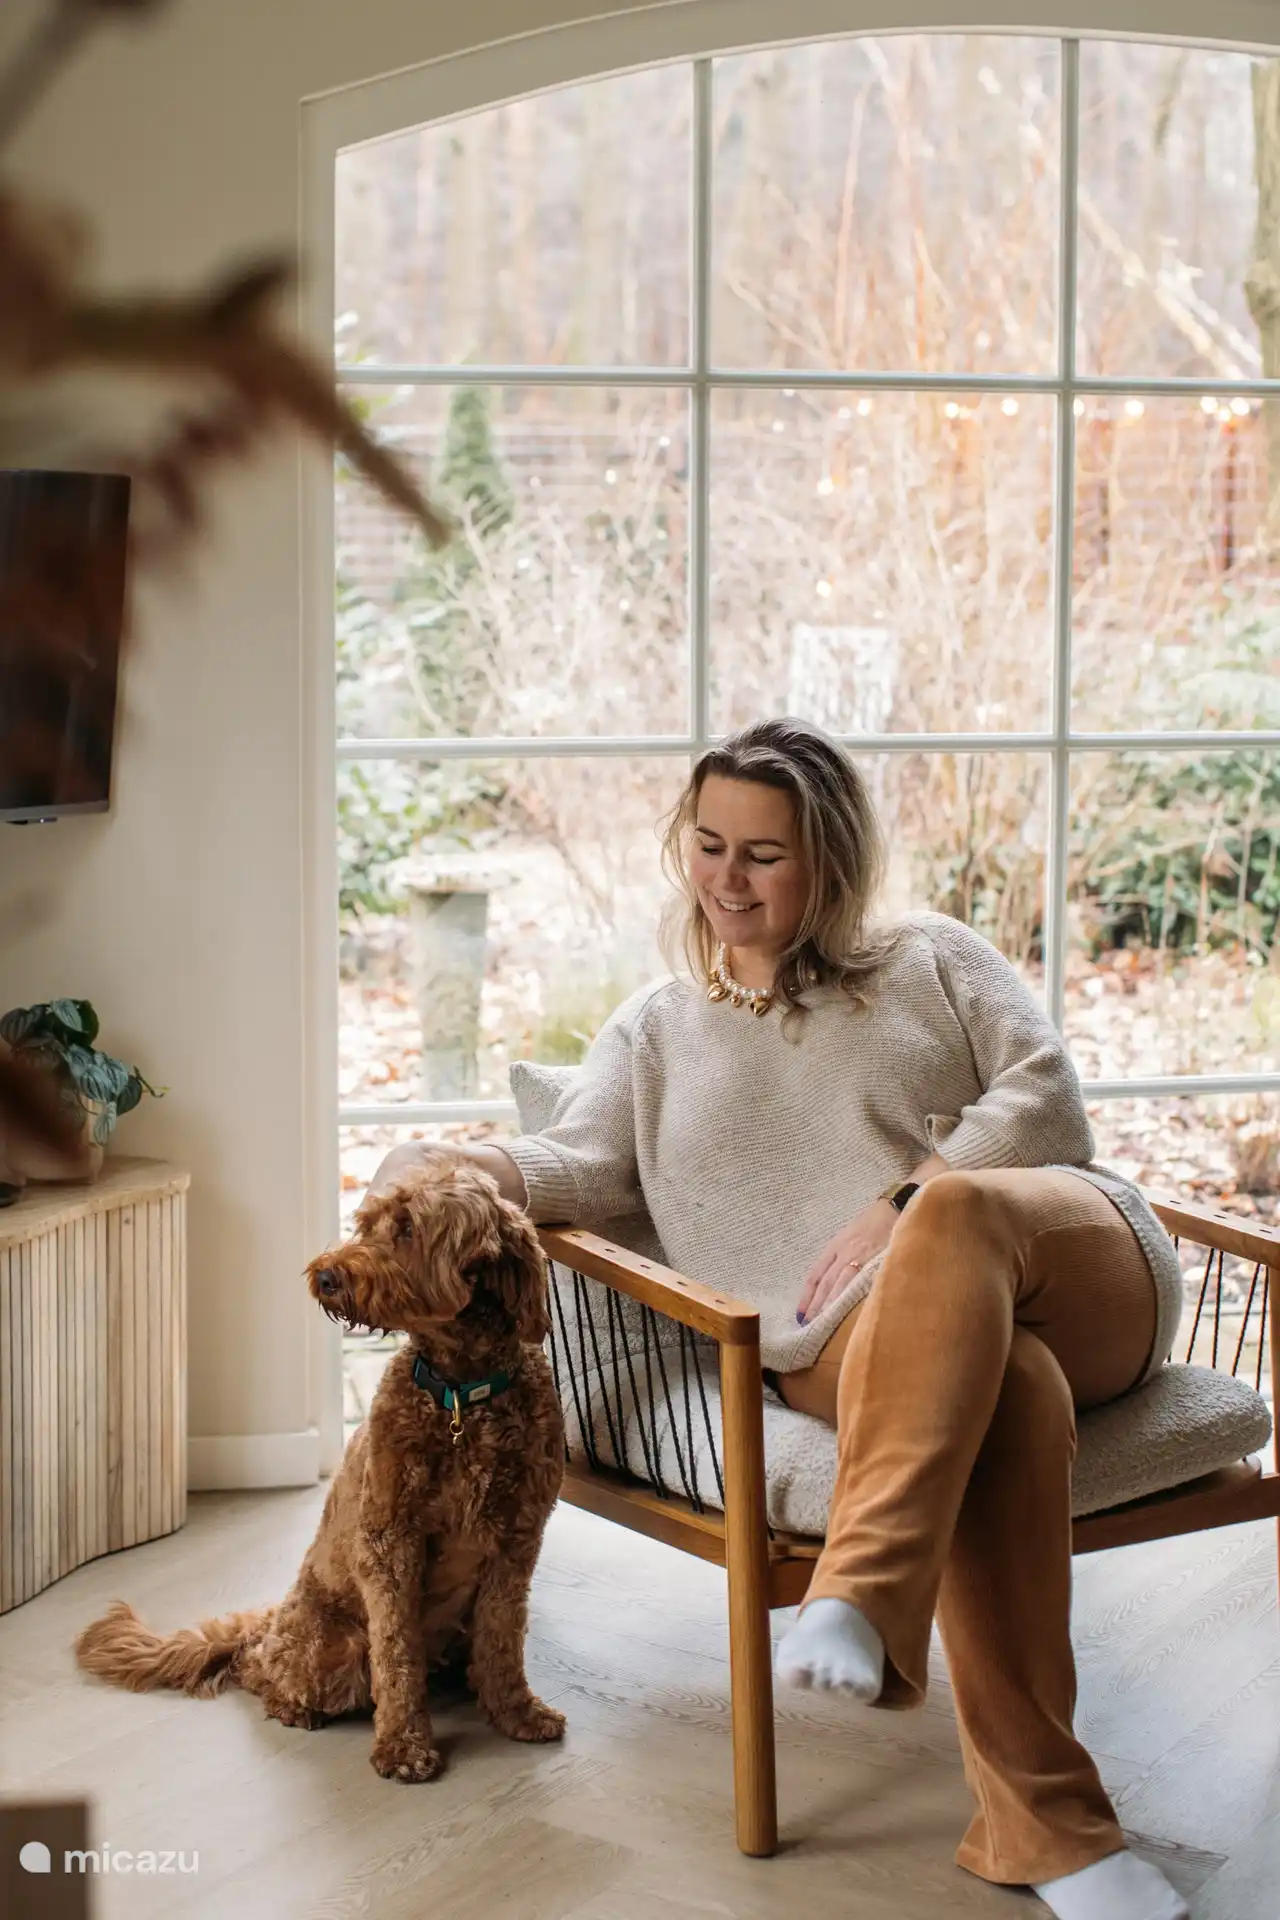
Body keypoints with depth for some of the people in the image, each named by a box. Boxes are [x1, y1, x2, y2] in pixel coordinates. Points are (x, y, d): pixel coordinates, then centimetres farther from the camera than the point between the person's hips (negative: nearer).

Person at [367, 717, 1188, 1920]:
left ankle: (860, 1604, -53)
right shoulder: (653, 1031, 25)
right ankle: (1041, 1823, -44)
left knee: (959, 1218, -40)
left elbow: (1045, 1098, 8)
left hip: (1080, 1276, 1)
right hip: (851, 1339, 0)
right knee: (1004, 1386, -40)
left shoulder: (932, 959, 21)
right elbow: (582, 1165, 7)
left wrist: (906, 1205, -8)